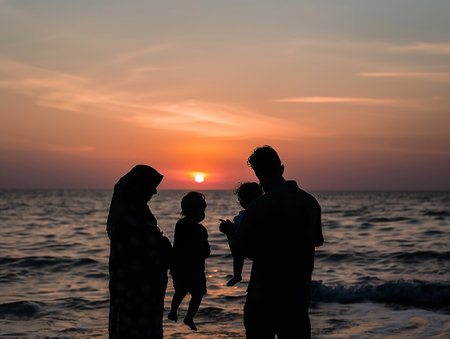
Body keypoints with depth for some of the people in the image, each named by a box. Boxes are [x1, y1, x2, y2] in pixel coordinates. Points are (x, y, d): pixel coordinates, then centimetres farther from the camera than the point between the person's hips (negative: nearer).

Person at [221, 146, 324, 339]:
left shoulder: (258, 207, -16)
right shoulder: (310, 202, 1)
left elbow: (239, 249, -8)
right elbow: (317, 241, 15)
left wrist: (230, 231, 12)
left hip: (264, 295, -5)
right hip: (300, 293, 5)